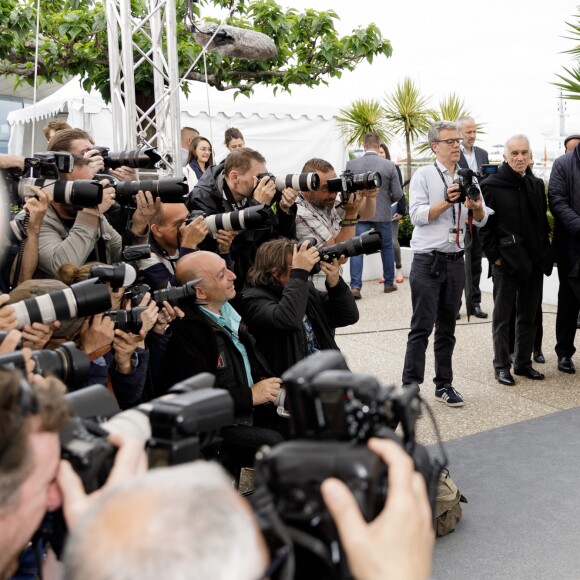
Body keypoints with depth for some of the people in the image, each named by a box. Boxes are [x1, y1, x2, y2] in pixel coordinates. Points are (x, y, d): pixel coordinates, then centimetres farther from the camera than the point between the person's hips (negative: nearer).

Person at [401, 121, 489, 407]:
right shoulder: (423, 175, -2)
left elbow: (481, 221, 9)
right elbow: (417, 215, -13)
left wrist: (477, 206, -11)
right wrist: (446, 202, -22)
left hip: (455, 261, 5)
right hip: (427, 261, -5)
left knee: (447, 327, 11)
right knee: (422, 327, -5)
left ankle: (444, 384, 19)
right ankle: (410, 386, -1)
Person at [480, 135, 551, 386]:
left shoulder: (536, 185, 10)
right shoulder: (491, 186, -7)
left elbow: (543, 222, 15)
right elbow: (485, 226, -8)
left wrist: (544, 255, 7)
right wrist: (495, 256, -11)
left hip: (534, 261, 5)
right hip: (506, 262, -5)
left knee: (529, 315, 12)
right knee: (502, 316, 5)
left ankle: (524, 363, 24)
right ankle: (501, 365, 13)